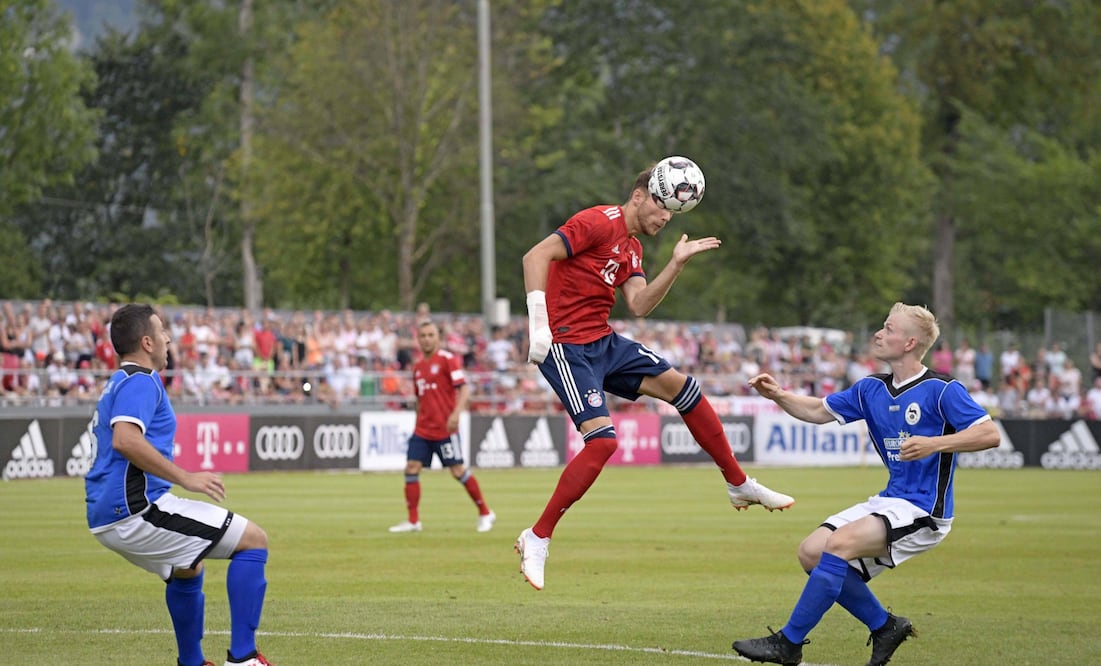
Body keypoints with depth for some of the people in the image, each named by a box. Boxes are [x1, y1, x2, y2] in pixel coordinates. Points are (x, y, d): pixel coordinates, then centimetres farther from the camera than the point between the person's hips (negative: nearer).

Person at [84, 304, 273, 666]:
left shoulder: (118, 383, 21)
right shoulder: (140, 382, -10)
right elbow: (125, 439, -27)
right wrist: (185, 477, -25)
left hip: (109, 519, 11)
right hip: (136, 509, -11)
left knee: (187, 570, 34)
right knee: (254, 541, -7)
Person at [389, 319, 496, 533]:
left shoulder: (448, 359, -7)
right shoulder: (418, 367, 13)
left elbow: (464, 388, -15)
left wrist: (456, 413, -28)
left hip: (445, 429, -6)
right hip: (422, 430, 6)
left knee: (458, 471, -4)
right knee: (411, 469, -3)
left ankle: (485, 513, 11)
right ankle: (413, 521, 2)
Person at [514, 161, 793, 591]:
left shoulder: (631, 248, 18)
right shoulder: (599, 223, -11)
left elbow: (639, 305, 7)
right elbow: (535, 256, -20)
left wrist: (677, 263, -2)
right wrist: (538, 324, -29)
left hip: (603, 343, 10)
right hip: (566, 347, -10)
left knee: (681, 386, 9)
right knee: (602, 440, -21)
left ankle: (740, 486, 22)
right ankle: (536, 539, -12)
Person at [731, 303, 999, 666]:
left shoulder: (941, 390, -13)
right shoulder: (871, 389, 10)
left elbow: (990, 434, -20)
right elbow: (819, 411, 19)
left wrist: (935, 444, -32)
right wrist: (779, 396, 0)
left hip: (923, 511, -9)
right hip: (889, 500, 9)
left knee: (838, 544, -25)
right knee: (811, 553, -1)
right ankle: (884, 626, 12)